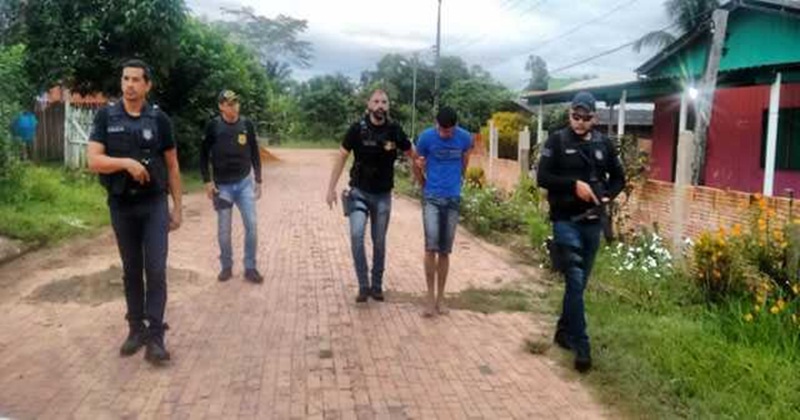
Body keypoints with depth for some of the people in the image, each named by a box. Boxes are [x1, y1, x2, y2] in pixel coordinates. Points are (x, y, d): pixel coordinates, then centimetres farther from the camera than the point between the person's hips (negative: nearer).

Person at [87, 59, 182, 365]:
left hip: (155, 204, -1)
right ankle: (136, 329, 23)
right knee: (131, 270, 11)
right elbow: (93, 161, -7)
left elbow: (172, 166, 5)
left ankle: (155, 337, 0)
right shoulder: (106, 117, 0)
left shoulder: (159, 119, -1)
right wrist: (126, 162, -25)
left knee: (156, 270, -5)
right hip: (121, 206, 1)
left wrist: (177, 207, 3)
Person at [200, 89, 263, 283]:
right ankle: (226, 266, 22)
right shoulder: (213, 126, -7)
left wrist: (258, 179, 4)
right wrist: (207, 181, -7)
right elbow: (204, 155, -1)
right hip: (222, 185, -1)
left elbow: (254, 153, 7)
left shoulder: (247, 124, -1)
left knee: (252, 225, -2)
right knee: (224, 229, 5)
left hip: (245, 182, 2)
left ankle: (250, 267, 9)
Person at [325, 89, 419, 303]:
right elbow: (341, 157, -2)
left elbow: (412, 154, 6)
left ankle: (377, 285, 24)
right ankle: (363, 286, -4)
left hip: (383, 195, 1)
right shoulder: (357, 129, -9)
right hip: (359, 192, -1)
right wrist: (331, 188, -5)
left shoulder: (395, 130, -7)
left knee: (379, 242, 9)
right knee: (356, 236, -17)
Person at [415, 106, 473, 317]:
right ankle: (431, 297, -6)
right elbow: (418, 165, 8)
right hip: (431, 198, -2)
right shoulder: (426, 137, -8)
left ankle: (440, 297, 17)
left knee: (445, 251, 6)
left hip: (453, 198, 2)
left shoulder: (465, 138, -4)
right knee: (431, 246, -15)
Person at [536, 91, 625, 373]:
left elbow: (619, 178, 15)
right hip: (566, 221, -4)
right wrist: (574, 184, -19)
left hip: (593, 222, 4)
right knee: (575, 282, -9)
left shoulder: (604, 144, 7)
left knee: (580, 282, 13)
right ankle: (581, 346, -5)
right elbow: (542, 178, -8)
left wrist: (607, 196, -4)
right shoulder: (557, 141, -3)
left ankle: (564, 332, 30)